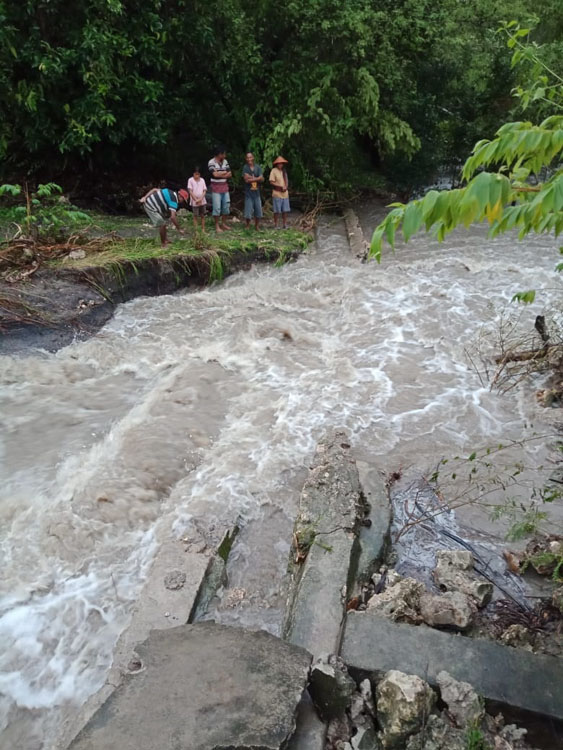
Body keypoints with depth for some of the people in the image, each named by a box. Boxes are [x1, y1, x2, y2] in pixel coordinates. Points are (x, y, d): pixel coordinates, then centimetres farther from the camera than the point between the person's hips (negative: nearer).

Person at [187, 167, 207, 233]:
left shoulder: (202, 180, 3)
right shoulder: (190, 180, -5)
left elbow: (204, 191, 0)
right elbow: (190, 191, -9)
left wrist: (200, 199, -14)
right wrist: (196, 200, -15)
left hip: (202, 201, 3)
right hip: (194, 202, -3)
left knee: (203, 215, 8)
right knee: (195, 216, 2)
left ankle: (203, 230, 16)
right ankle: (196, 230, 6)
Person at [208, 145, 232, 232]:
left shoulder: (225, 162, 8)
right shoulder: (211, 162, -10)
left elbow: (229, 174, 4)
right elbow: (215, 174, -20)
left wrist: (220, 174, -10)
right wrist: (224, 172, -5)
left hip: (225, 187, 6)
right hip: (216, 187, -6)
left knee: (226, 206, 8)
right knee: (217, 207, -4)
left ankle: (223, 224, 20)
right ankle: (217, 226, 4)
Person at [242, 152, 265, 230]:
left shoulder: (258, 167, 5)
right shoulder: (245, 167, -3)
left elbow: (262, 179, -5)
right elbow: (246, 179, -14)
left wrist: (251, 178, -13)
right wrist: (257, 178, -10)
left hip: (256, 192, 3)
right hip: (248, 192, -3)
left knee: (258, 210, 6)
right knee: (248, 212, -3)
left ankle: (257, 226, 22)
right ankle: (248, 226, 15)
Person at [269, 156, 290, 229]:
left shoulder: (284, 171, 15)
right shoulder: (274, 171, -7)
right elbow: (271, 182, -12)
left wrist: (285, 187, -4)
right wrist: (281, 186, -16)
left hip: (285, 193, 6)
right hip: (277, 194, -6)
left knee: (285, 210, 7)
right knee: (277, 211, -3)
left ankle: (285, 224, 15)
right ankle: (276, 225, 5)